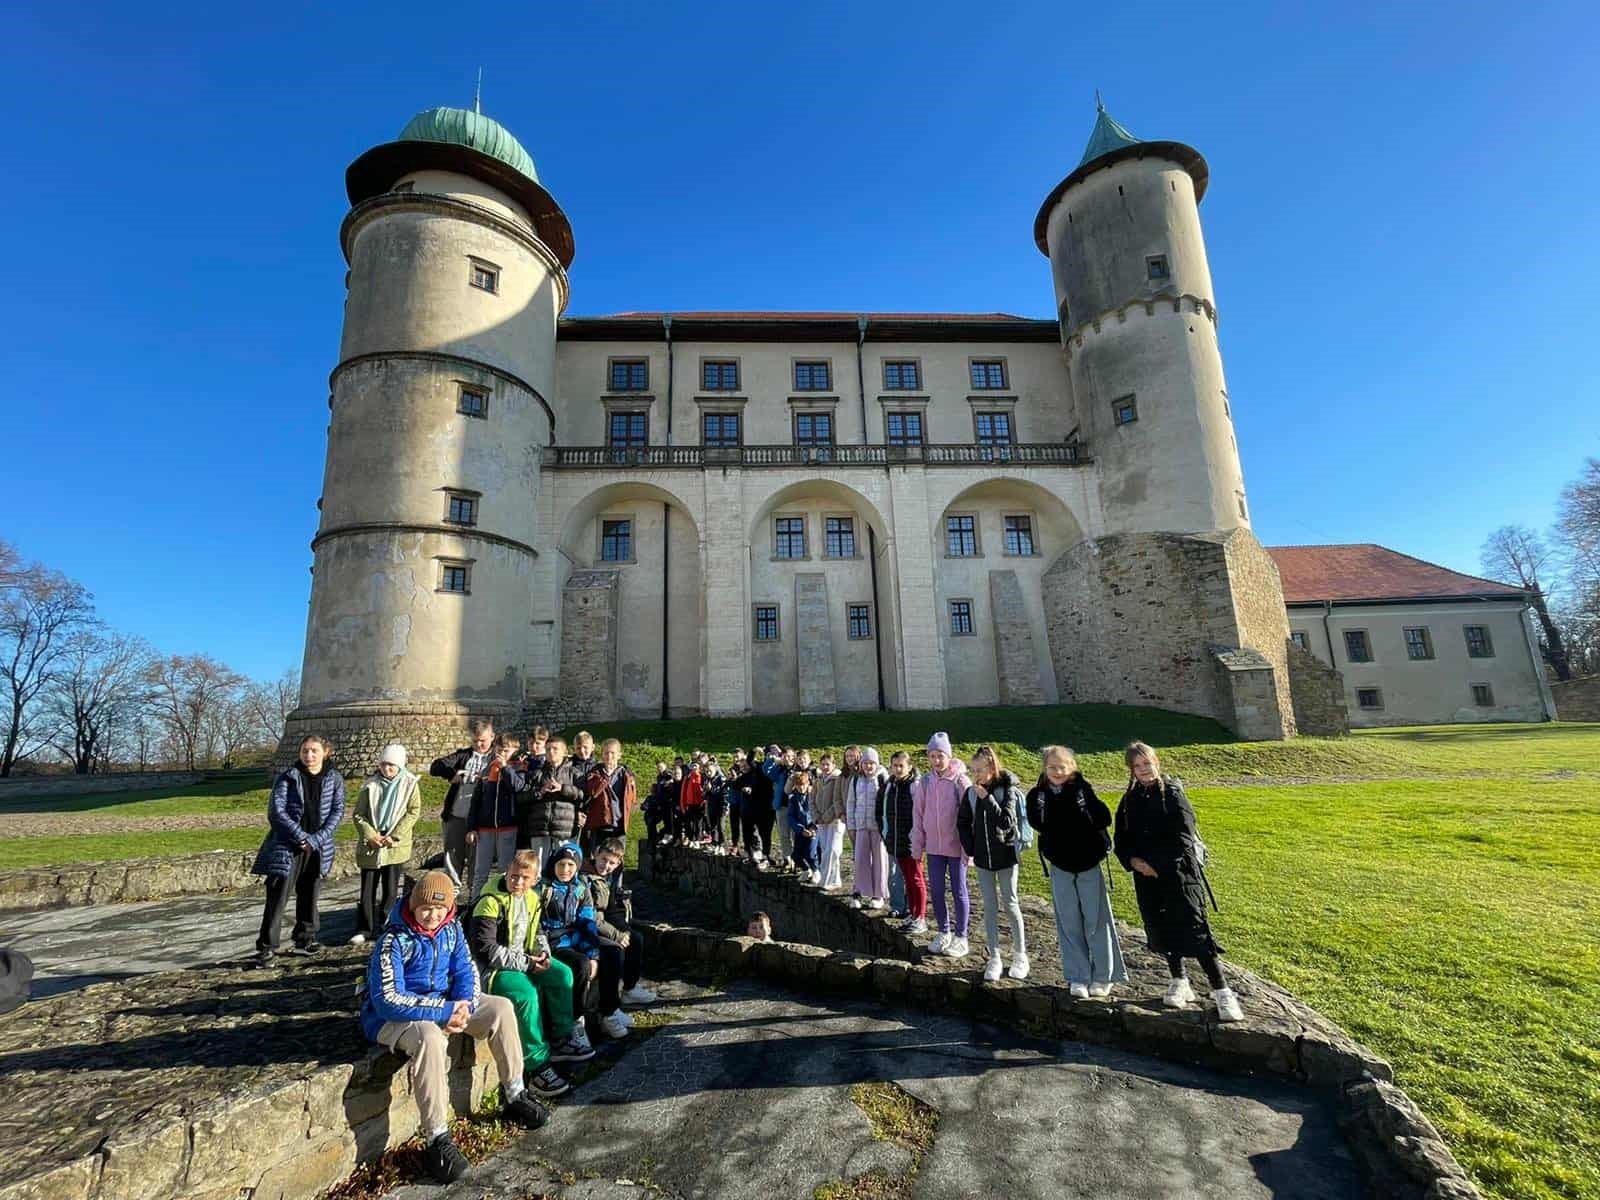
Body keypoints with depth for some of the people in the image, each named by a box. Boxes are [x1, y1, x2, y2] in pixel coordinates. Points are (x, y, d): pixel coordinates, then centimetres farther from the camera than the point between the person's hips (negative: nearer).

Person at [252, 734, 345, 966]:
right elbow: (276, 811, -8)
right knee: (278, 896, -3)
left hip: (318, 848, 2)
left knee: (310, 896, 11)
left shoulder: (334, 778, 1)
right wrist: (300, 836, -14)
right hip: (287, 847, -2)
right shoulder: (287, 778, -4)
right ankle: (266, 946, 6)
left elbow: (337, 811, -1)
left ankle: (305, 940, 24)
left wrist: (316, 838, -12)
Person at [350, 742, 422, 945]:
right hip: (369, 846, 1)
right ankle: (364, 930, 18)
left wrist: (394, 836, -14)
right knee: (367, 889, 7)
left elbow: (413, 812, -6)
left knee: (390, 890, 6)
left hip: (396, 847, -1)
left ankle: (384, 929, 18)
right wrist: (370, 835, -11)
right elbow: (359, 814, 3)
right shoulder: (371, 784, 3)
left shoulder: (410, 783, -2)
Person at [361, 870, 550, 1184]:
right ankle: (436, 1141, -26)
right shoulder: (394, 940, -24)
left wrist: (463, 1006, -20)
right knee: (431, 1038, -38)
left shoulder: (451, 928, -5)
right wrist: (444, 1012, -30)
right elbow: (388, 1001, -29)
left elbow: (465, 971, 0)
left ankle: (514, 1096, 9)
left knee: (501, 1008, -6)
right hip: (392, 1016, -7)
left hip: (443, 1003, 7)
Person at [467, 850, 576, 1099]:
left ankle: (562, 1039, 5)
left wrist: (542, 952, -3)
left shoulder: (532, 898, 4)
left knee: (563, 974, -10)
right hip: (493, 968, -8)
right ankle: (537, 1067, -20)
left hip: (524, 959, 8)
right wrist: (524, 963, -21)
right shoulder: (490, 902, -20)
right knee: (527, 994, -31)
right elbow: (485, 949, -23)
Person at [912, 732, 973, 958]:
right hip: (933, 846, 4)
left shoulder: (960, 780, -12)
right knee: (936, 891, 12)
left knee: (958, 892, 9)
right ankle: (944, 933, 29)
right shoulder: (925, 781, -1)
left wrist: (968, 847, -12)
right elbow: (918, 814, 5)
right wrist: (917, 845, 4)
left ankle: (960, 937, 23)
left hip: (956, 846, -4)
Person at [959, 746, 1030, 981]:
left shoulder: (1008, 790, -11)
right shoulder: (971, 792, -1)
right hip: (983, 857, 3)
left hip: (1005, 856, -3)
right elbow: (963, 822, 10)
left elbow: (1007, 822, -21)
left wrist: (987, 798, -25)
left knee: (1010, 904, 6)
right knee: (989, 907, 8)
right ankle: (994, 958, 15)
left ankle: (1020, 955, 21)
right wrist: (969, 849, 3)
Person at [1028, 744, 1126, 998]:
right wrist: (1040, 798, -25)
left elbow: (1104, 820, -16)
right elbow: (1037, 823, -19)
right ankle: (1077, 977, 19)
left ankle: (1103, 977, 22)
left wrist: (1087, 804, -27)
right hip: (1059, 867, 2)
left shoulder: (1082, 790, -8)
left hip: (1089, 863, -2)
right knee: (1069, 923, 8)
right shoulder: (1038, 794, -3)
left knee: (1096, 920, 6)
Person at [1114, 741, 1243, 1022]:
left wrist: (1155, 863, -15)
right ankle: (1179, 983, 29)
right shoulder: (1129, 801, 6)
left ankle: (1222, 993, 2)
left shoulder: (1173, 794, -8)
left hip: (1178, 873, -5)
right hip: (1147, 878, 5)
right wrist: (1133, 861, -10)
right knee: (1162, 931, 12)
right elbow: (1121, 841, 9)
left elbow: (1183, 838, -14)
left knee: (1194, 931, -8)